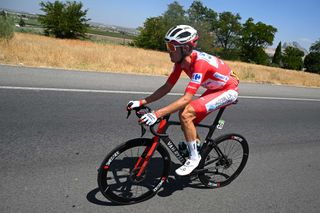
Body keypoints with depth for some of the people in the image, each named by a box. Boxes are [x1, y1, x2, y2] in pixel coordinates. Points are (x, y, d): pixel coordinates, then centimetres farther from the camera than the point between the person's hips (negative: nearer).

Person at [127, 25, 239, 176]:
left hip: (228, 90, -8)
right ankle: (199, 151, 26)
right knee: (188, 122, 2)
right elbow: (166, 87, -8)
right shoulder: (181, 61, -10)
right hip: (215, 88, 8)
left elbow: (186, 99, -40)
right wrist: (141, 102, -16)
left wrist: (157, 114, -45)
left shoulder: (199, 62, -34)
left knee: (185, 113, -24)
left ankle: (194, 158, -7)